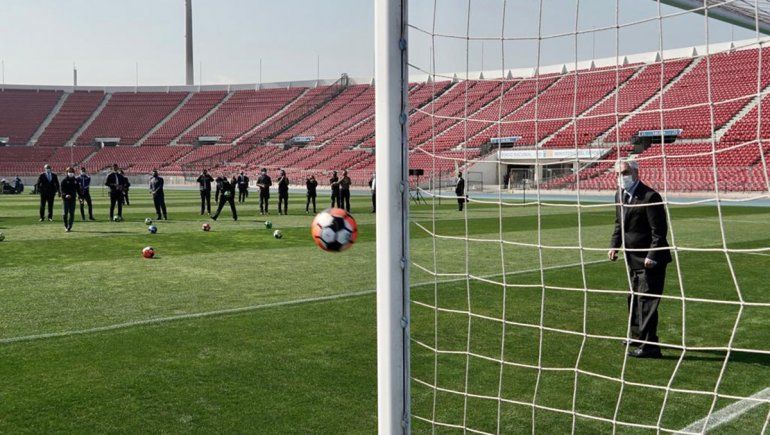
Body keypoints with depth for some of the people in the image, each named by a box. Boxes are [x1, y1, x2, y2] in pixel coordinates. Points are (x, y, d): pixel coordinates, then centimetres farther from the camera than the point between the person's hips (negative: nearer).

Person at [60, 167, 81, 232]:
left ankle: (69, 227, 0)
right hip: (66, 199, -3)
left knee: (72, 213, -2)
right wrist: (65, 195, -26)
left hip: (73, 198, 3)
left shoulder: (75, 180, 11)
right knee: (66, 213, -2)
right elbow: (62, 189, -8)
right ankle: (66, 226, 11)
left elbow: (78, 189, 16)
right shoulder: (64, 180, -1)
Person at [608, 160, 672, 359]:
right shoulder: (620, 195, 7)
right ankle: (637, 336, 36)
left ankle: (649, 346, -1)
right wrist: (614, 245, 3)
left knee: (646, 301, -7)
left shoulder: (650, 197, -20)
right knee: (634, 299, 20)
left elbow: (659, 230, -20)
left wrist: (651, 257, -24)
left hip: (650, 260, -9)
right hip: (634, 259, 9)